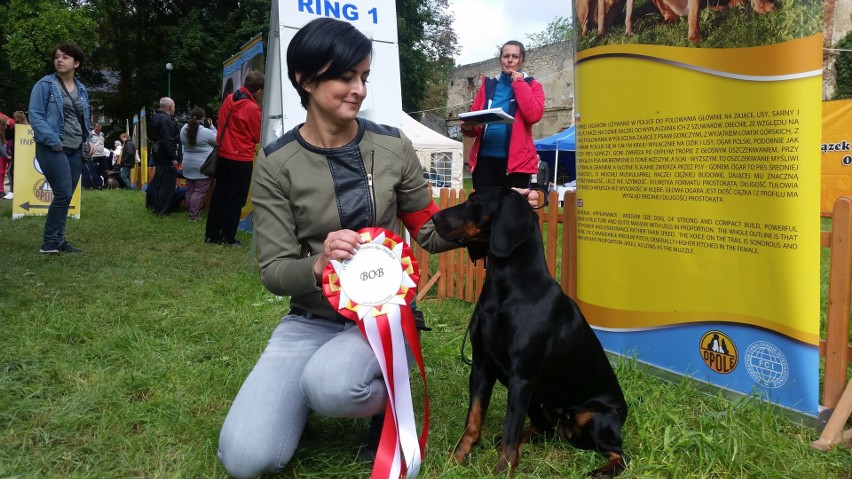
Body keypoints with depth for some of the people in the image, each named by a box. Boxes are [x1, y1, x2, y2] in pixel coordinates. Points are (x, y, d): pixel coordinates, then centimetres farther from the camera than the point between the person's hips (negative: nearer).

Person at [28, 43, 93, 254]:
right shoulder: (45, 84, -4)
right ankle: (50, 243, -2)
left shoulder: (82, 89, 13)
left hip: (75, 150, 6)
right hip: (53, 148, -6)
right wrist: (53, 141, -19)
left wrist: (88, 140, 6)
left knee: (66, 197, 8)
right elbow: (35, 115, -10)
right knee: (63, 194, -12)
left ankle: (58, 240, 16)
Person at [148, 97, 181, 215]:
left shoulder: (155, 117, 12)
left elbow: (151, 136, 22)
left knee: (158, 180, 22)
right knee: (167, 183, -3)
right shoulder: (166, 120, -22)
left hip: (158, 156, 10)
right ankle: (162, 210, 1)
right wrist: (174, 158, -25)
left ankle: (151, 204, 33)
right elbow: (168, 141, -28)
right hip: (166, 158, -10)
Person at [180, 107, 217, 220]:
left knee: (190, 190, 16)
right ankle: (193, 215, -1)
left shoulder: (183, 130, 2)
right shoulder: (206, 132, -18)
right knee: (199, 191, -1)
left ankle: (189, 210, 27)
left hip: (188, 165, 7)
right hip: (203, 167, -7)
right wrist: (211, 127, 1)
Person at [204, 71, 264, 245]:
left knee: (219, 195, 13)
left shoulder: (229, 99, 4)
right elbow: (257, 137, -6)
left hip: (223, 155, 7)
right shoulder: (252, 108, -17)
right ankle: (228, 237, 6)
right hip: (241, 159, -7)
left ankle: (212, 234, 19)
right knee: (235, 199, 3)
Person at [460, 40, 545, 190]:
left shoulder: (532, 86, 7)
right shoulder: (487, 85, 14)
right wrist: (468, 126, -12)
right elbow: (473, 118, 12)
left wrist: (519, 83, -5)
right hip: (484, 159, 2)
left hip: (516, 161, -2)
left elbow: (533, 115, -11)